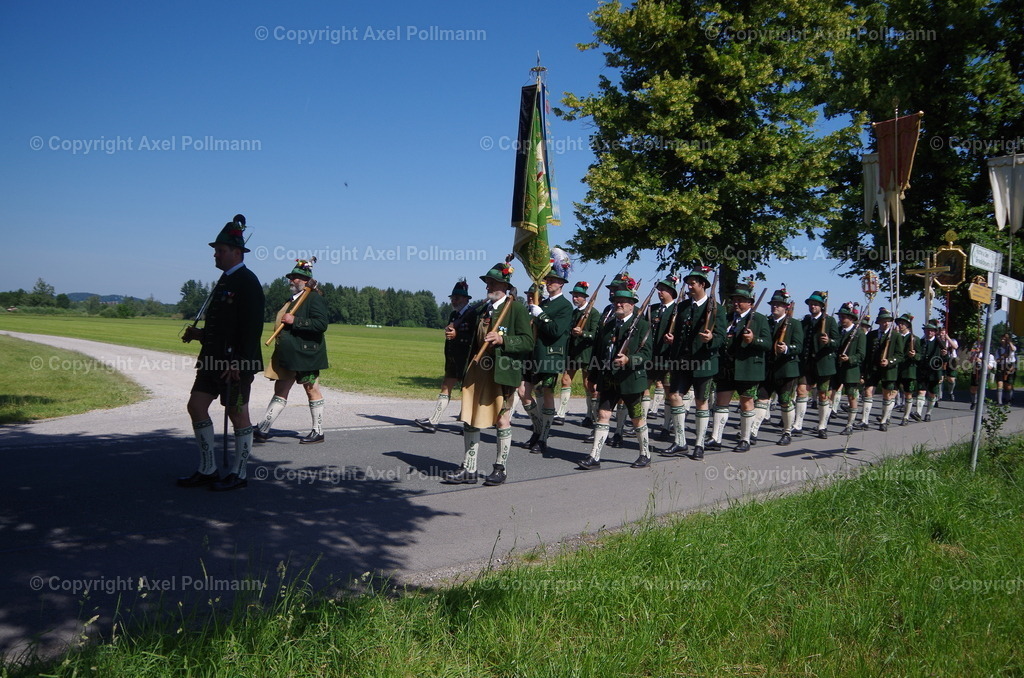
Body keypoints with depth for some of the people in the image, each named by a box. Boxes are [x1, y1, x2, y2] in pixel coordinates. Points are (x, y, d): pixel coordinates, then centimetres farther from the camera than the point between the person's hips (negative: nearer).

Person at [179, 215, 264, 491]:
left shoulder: (247, 281, -13)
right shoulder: (224, 281, 15)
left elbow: (252, 327, -19)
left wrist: (237, 363, -23)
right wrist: (201, 334, 9)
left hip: (237, 361, -10)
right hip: (215, 358, 10)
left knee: (238, 414, 0)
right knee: (196, 406, 8)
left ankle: (238, 474, 12)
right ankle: (207, 470, 17)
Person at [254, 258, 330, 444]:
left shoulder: (314, 298, -12)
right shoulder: (294, 298, 16)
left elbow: (321, 324, -24)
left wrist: (294, 321, -24)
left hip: (305, 355, -9)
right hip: (288, 355, 9)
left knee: (312, 390, 1)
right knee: (280, 391, 9)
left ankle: (318, 432, 11)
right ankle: (263, 430, 11)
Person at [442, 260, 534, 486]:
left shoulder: (516, 308, -5)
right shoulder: (482, 310, 17)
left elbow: (528, 342, -11)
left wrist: (503, 340, -23)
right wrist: (467, 372, 23)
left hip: (502, 373, -7)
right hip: (478, 372, 7)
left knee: (502, 420, 3)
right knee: (469, 420, 5)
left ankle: (500, 468, 17)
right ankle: (469, 470, 12)